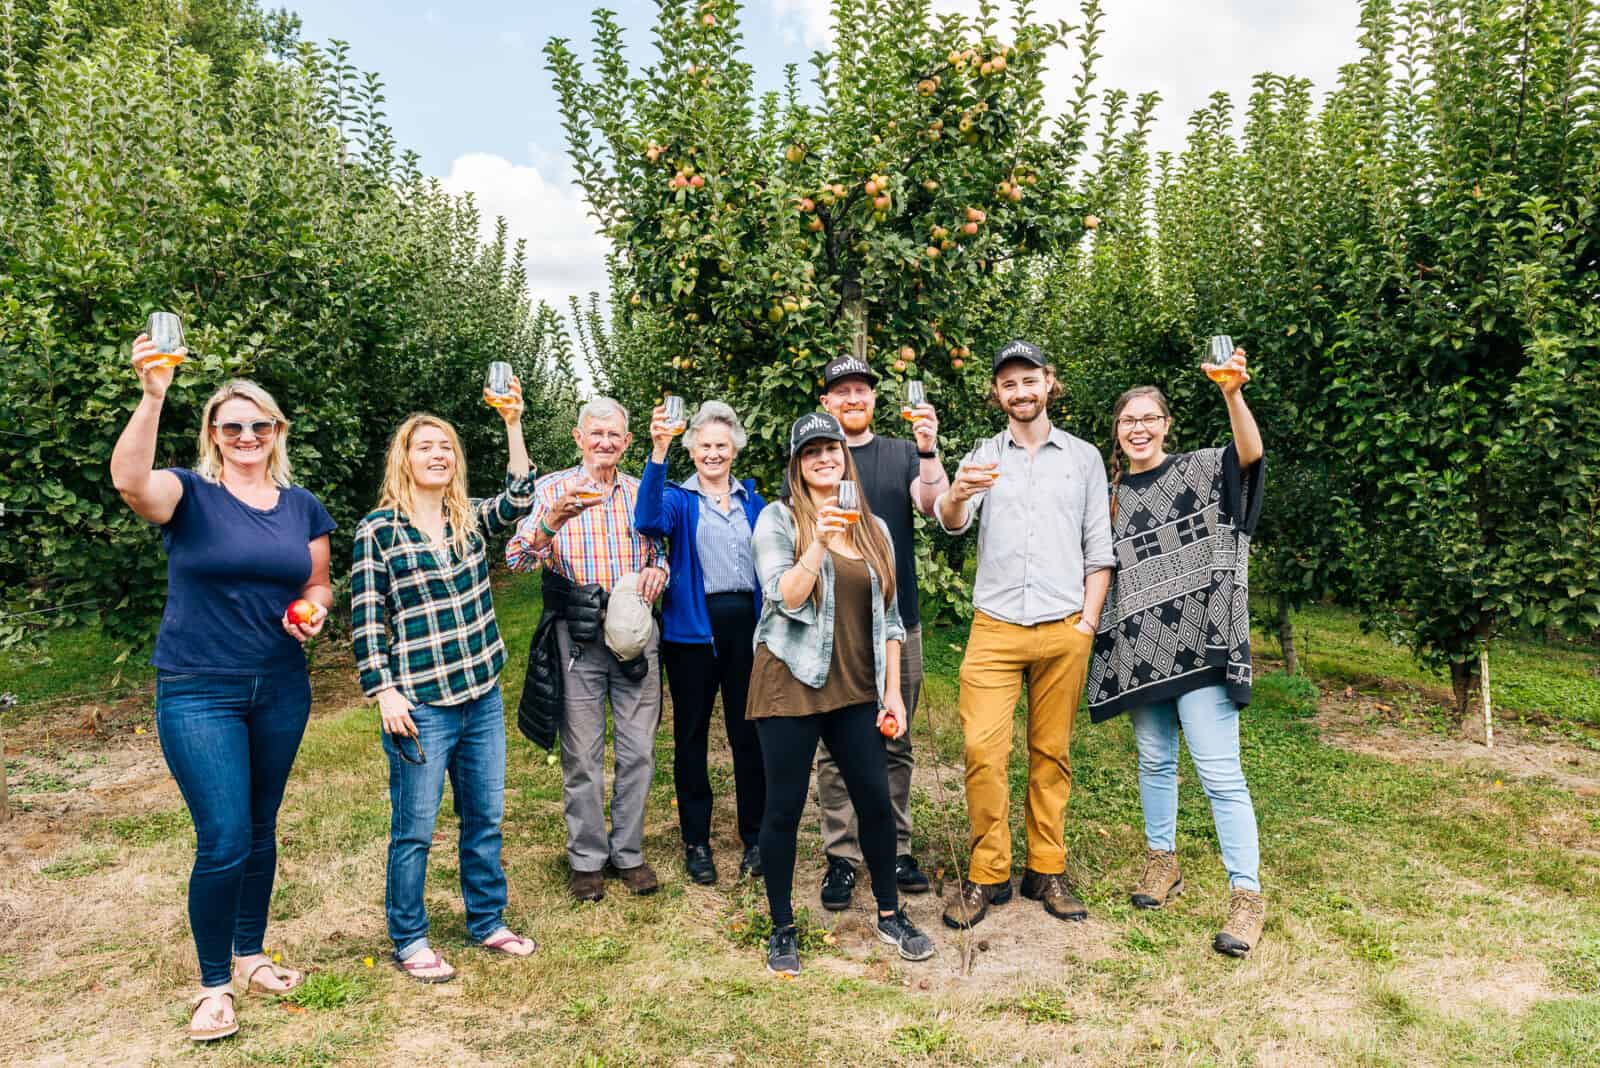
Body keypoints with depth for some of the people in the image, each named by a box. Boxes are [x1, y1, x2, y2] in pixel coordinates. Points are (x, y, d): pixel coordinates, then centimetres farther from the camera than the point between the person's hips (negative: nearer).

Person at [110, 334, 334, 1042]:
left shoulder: (302, 506, 6)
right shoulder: (190, 494, -7)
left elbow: (319, 583, 14)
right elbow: (129, 480, -29)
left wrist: (313, 610, -9)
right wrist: (152, 397, -42)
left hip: (281, 689, 4)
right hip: (199, 693, -4)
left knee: (260, 830, 15)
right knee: (224, 841, -6)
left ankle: (250, 956, 35)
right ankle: (214, 985, 15)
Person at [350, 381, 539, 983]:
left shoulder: (471, 520, 7)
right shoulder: (379, 530, -5)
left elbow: (519, 500, -12)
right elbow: (366, 619, -6)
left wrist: (513, 425, -21)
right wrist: (384, 692, -11)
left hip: (482, 697, 5)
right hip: (420, 705, -5)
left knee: (486, 820, 15)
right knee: (414, 830, 6)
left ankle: (488, 923, 31)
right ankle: (408, 941, 22)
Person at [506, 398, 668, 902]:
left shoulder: (642, 492, 11)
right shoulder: (553, 488, 2)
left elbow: (662, 554, 18)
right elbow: (518, 559, -8)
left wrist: (657, 571, -6)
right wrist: (552, 522, -27)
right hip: (577, 634, -2)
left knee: (638, 750, 6)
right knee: (582, 754, 3)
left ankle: (628, 853, 22)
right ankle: (586, 858, 18)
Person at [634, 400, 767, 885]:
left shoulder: (752, 499, 12)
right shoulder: (679, 498, 1)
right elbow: (649, 521, -23)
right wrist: (658, 453, -33)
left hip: (745, 626, 2)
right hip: (693, 628, -2)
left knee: (749, 733, 7)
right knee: (691, 735, 7)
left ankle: (755, 838, 20)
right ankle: (695, 841, 20)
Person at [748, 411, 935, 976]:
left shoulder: (873, 528, 10)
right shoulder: (778, 519, -3)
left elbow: (888, 618, 12)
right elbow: (785, 598, -16)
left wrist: (892, 690, 7)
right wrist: (820, 541, -27)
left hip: (856, 689, 4)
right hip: (791, 685, -4)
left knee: (876, 801, 7)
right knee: (785, 809, 3)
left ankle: (890, 914, 27)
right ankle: (782, 929, 20)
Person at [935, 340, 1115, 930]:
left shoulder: (1083, 457, 9)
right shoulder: (982, 457, 8)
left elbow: (1099, 548, 9)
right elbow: (950, 524, -9)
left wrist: (1089, 621, 0)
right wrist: (958, 494, -32)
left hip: (1064, 632, 1)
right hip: (995, 628, 0)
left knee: (1051, 753, 6)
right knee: (982, 749, -8)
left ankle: (1048, 870, 18)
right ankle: (987, 874, 5)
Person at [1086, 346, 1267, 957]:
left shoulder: (1200, 471, 0)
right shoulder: (1112, 495, 13)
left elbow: (1251, 453, -21)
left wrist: (1232, 394, -37)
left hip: (1198, 640, -5)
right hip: (1139, 646, 5)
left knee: (1218, 768, -8)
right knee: (1154, 758, 14)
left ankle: (1247, 895, 0)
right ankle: (1162, 861, 30)